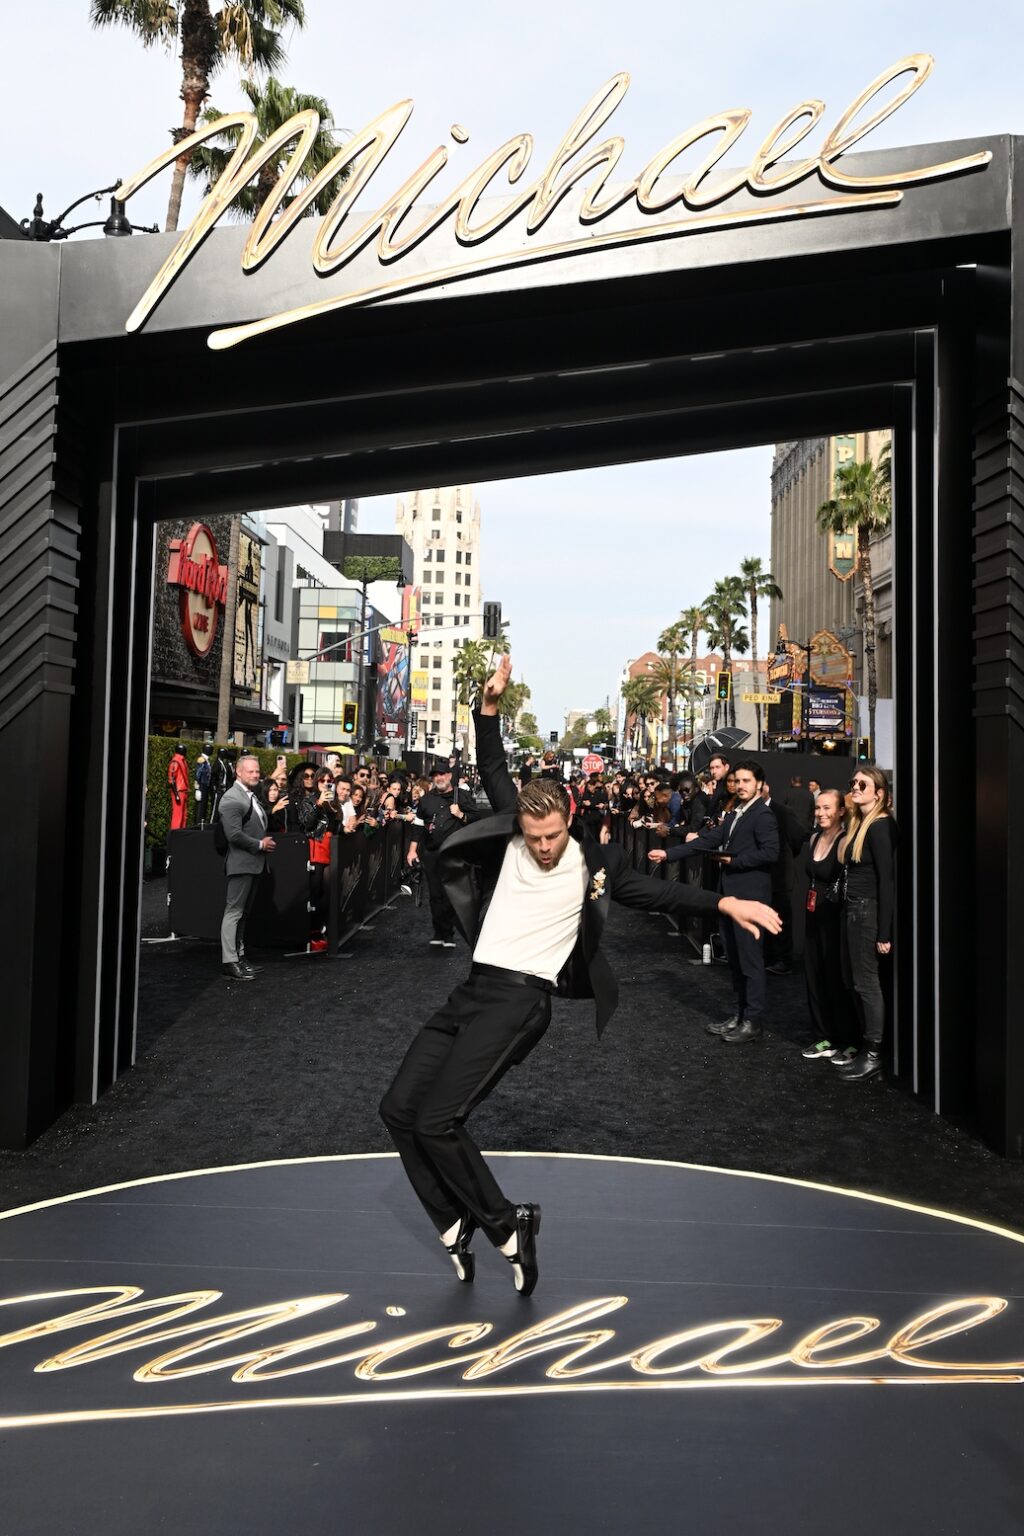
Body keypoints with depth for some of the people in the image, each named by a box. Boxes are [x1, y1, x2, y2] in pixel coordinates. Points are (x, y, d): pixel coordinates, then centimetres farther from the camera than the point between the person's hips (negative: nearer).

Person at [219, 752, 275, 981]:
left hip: (254, 863, 10)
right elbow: (234, 835, -22)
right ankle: (229, 961, -1)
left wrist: (266, 842, 9)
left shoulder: (252, 795, 16)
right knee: (234, 912, -5)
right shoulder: (232, 799, -14)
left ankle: (239, 955, 23)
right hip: (241, 863, -10)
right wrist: (260, 844, -13)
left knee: (244, 913, 15)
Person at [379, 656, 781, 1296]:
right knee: (399, 1107, 5)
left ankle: (507, 1223, 3)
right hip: (473, 989, 6)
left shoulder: (595, 862, -1)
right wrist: (491, 706, -5)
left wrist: (726, 902, -8)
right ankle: (457, 1222, 18)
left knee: (436, 1119, -16)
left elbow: (657, 892, 3)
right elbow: (495, 773, 7)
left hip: (521, 999, -6)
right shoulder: (514, 838, 7)